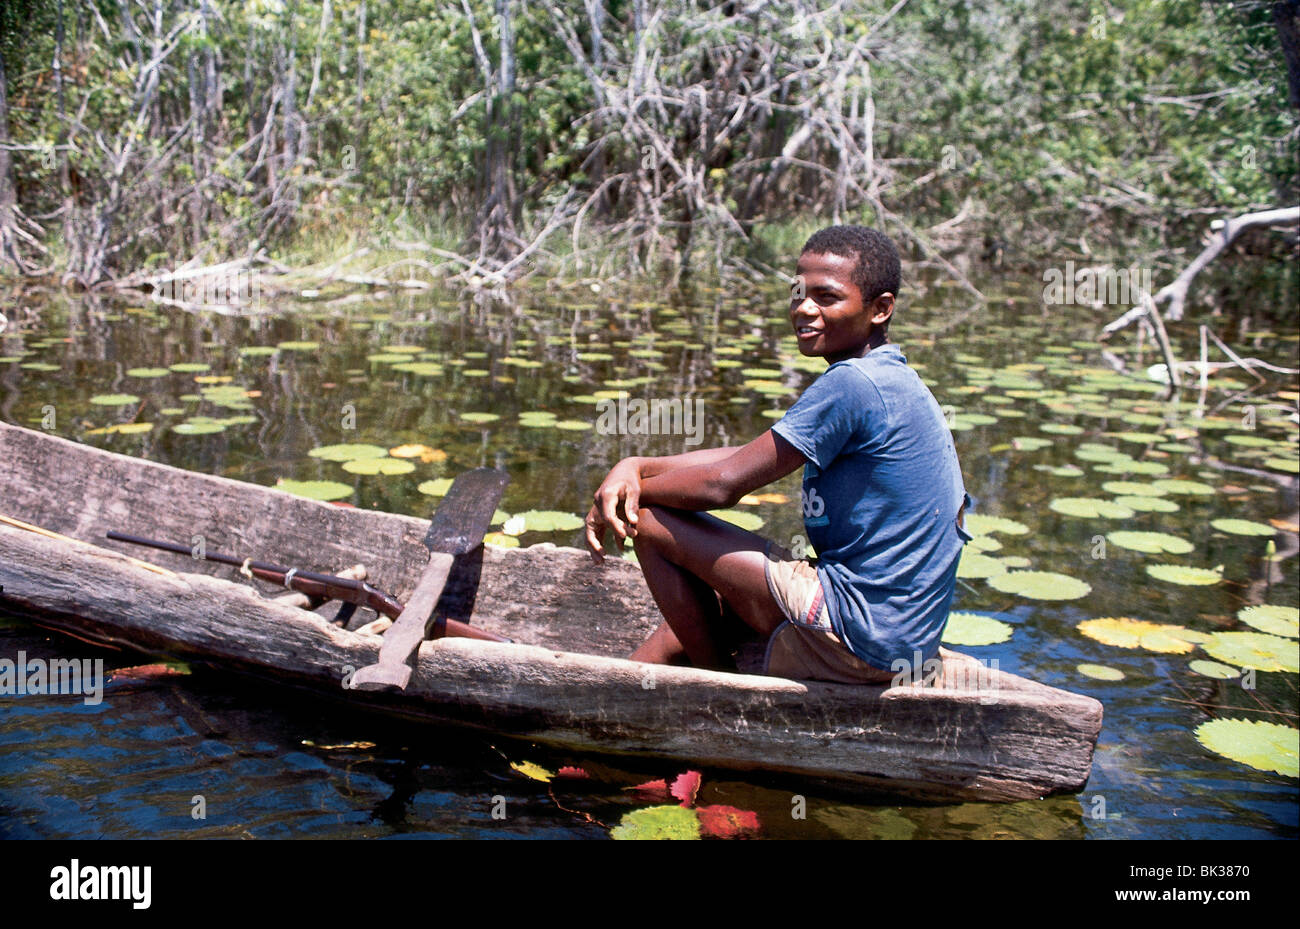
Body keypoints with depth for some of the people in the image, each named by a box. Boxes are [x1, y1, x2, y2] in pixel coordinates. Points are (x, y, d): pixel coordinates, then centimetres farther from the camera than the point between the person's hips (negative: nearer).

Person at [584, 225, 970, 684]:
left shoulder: (852, 384, -18)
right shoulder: (891, 380, 13)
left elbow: (723, 484, -18)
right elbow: (744, 458, 13)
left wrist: (635, 487, 0)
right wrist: (635, 466, 2)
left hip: (859, 637, -10)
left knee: (652, 523, -5)